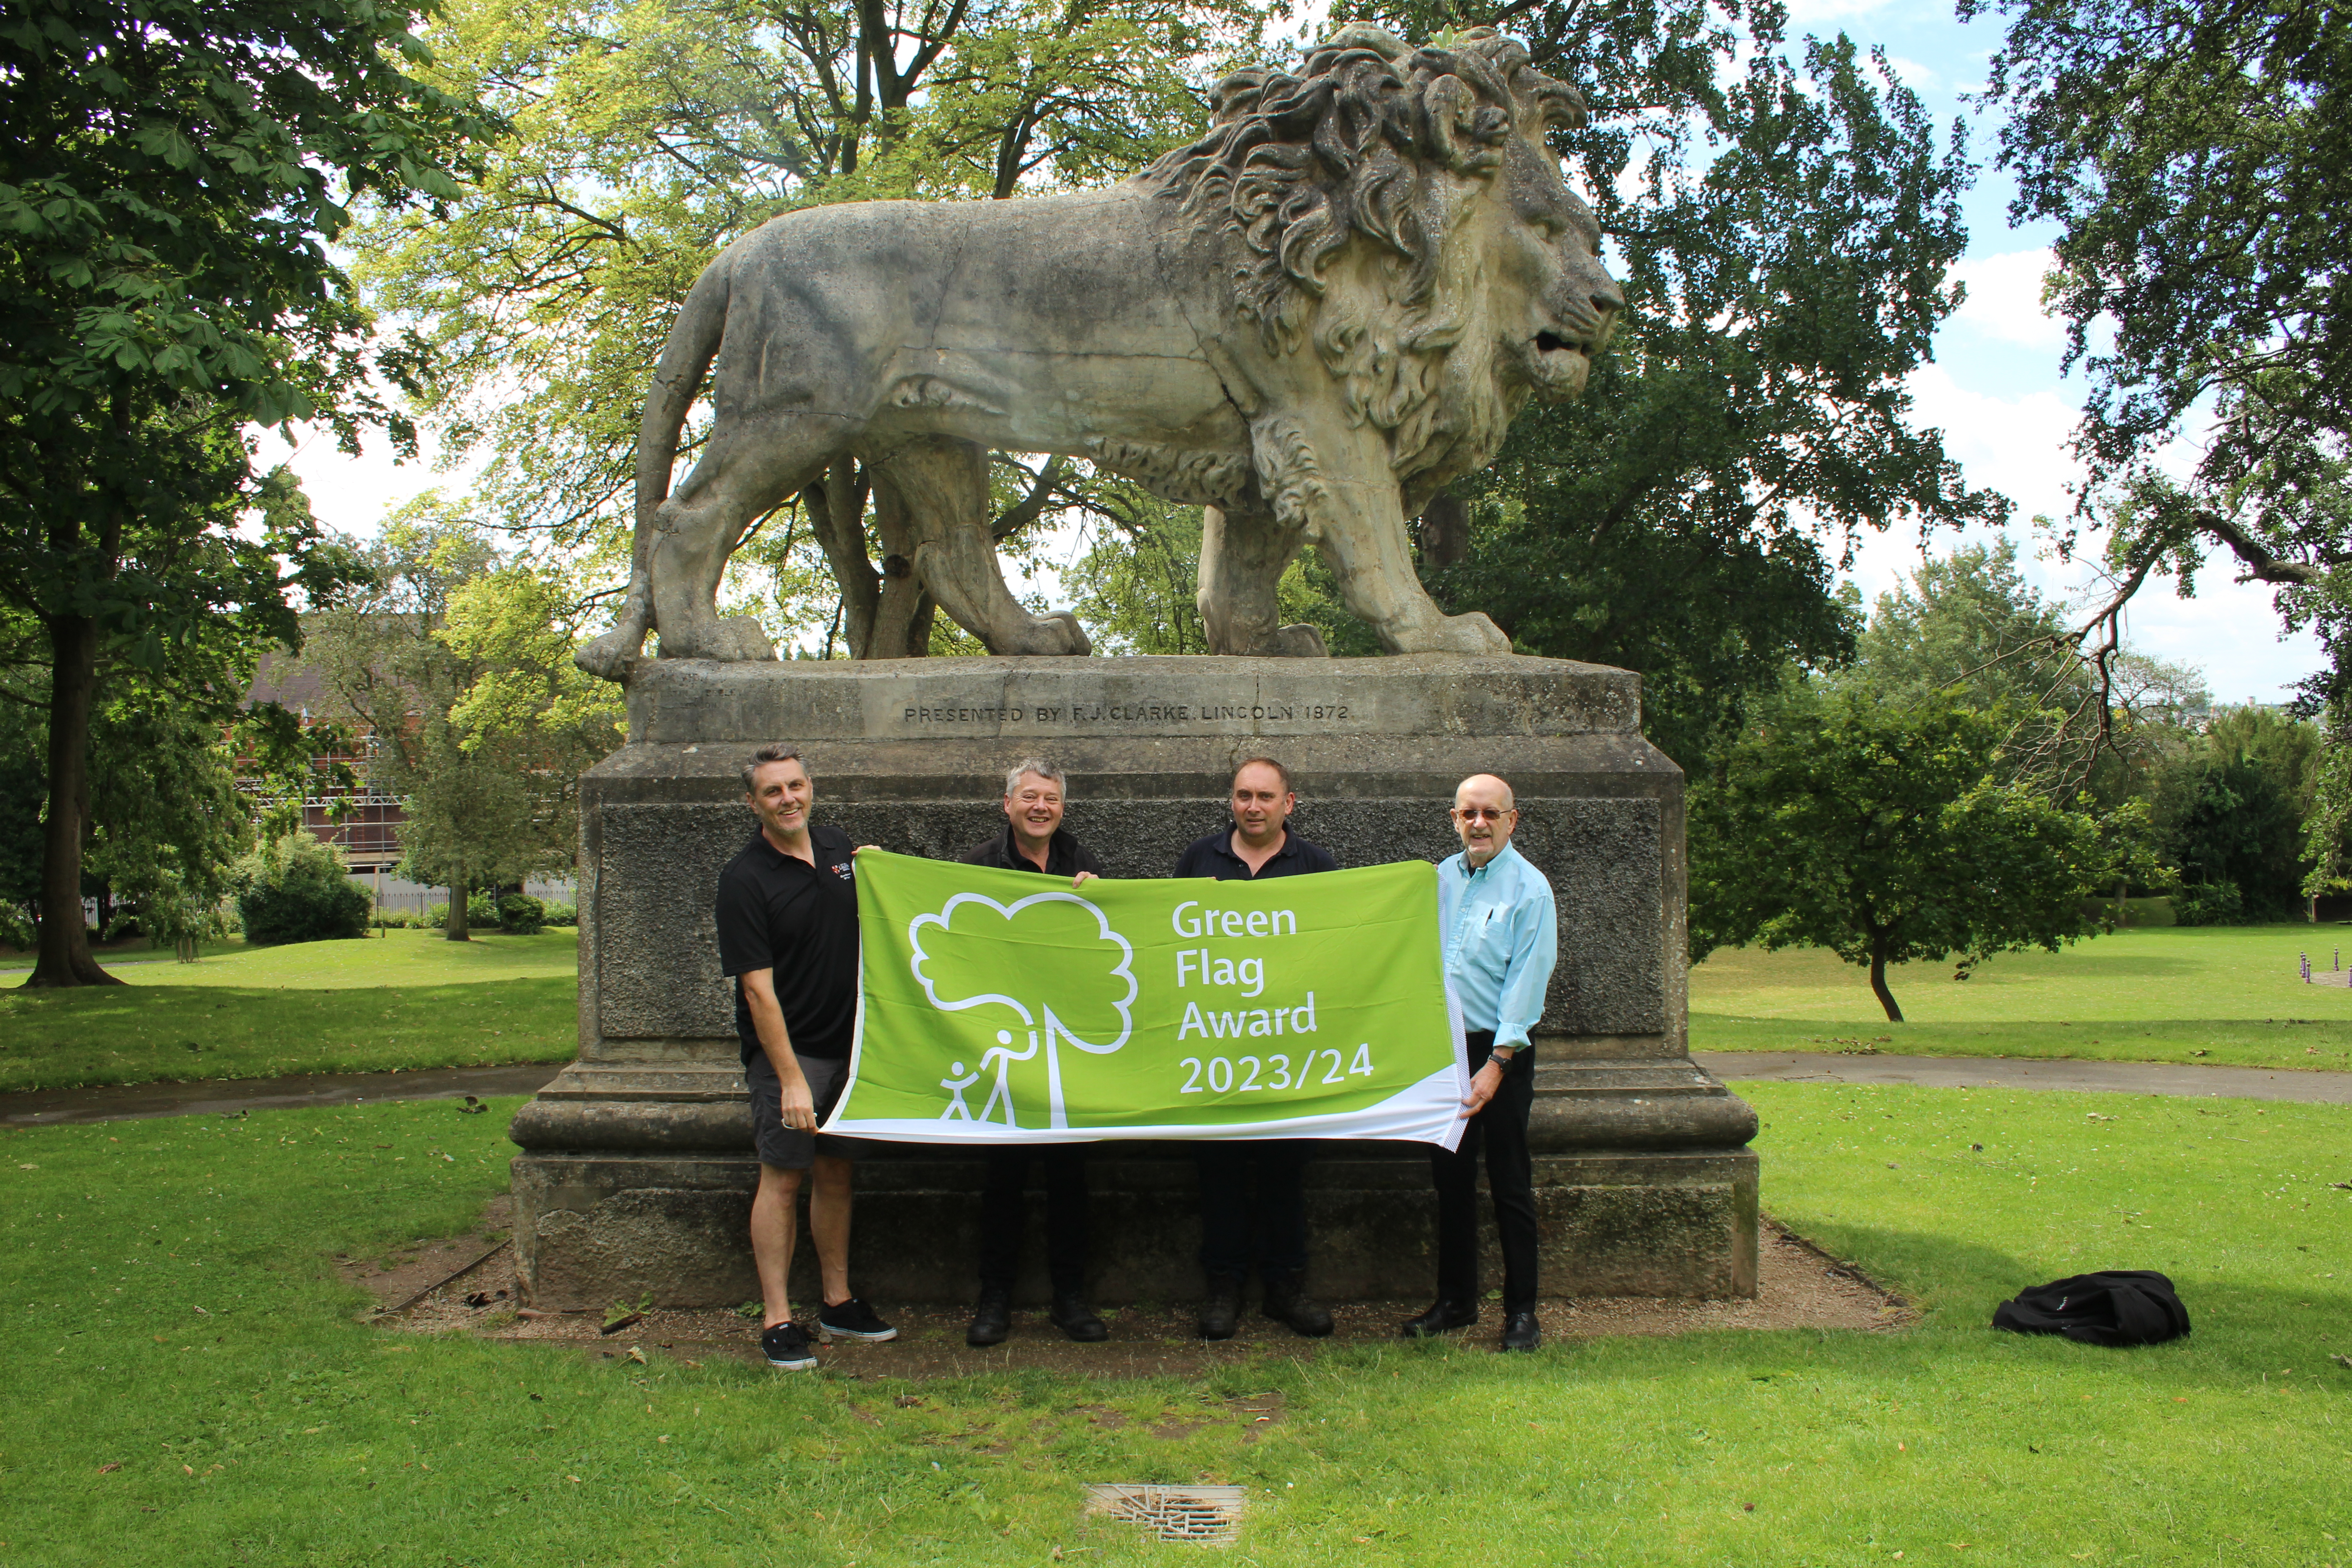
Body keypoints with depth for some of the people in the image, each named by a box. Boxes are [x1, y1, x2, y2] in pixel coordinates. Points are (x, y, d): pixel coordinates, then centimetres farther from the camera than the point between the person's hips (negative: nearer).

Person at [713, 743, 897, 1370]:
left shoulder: (838, 848, 6)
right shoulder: (745, 879, -13)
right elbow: (758, 989, -17)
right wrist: (791, 1078, -20)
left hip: (848, 1042, 6)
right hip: (786, 1047, -6)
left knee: (836, 1172, 13)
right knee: (783, 1177, -2)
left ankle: (837, 1303, 23)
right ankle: (778, 1320, 6)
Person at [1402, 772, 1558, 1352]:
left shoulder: (1529, 889, -7)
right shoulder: (1438, 880, 10)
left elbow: (1527, 980, -12)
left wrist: (1497, 1063, -17)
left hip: (1501, 1049, -5)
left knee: (1510, 1184, 0)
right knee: (1450, 1178, 10)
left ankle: (1522, 1311, 9)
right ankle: (1455, 1300, 22)